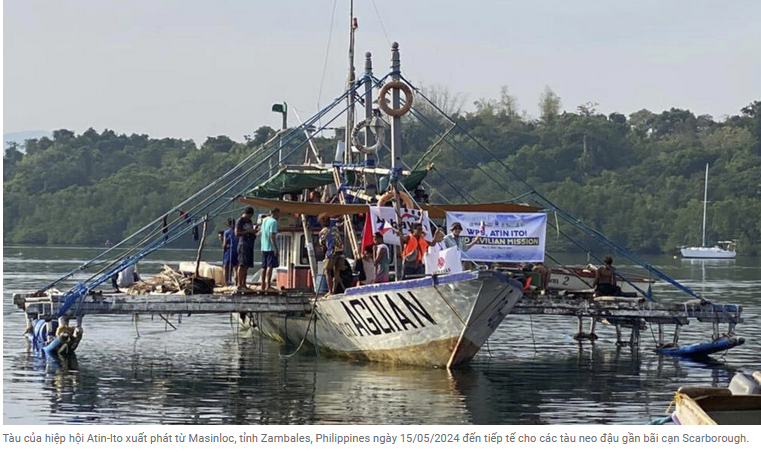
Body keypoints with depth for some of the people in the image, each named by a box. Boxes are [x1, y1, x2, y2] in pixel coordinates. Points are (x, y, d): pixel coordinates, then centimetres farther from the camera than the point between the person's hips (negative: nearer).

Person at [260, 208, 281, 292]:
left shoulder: (264, 220, 13)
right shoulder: (273, 222, -12)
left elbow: (262, 233, 19)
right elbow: (272, 236, -19)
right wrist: (276, 248, -19)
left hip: (263, 247, 8)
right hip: (271, 248, -8)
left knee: (264, 266, 12)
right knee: (270, 266, -9)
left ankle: (263, 285, 15)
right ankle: (268, 285, -16)